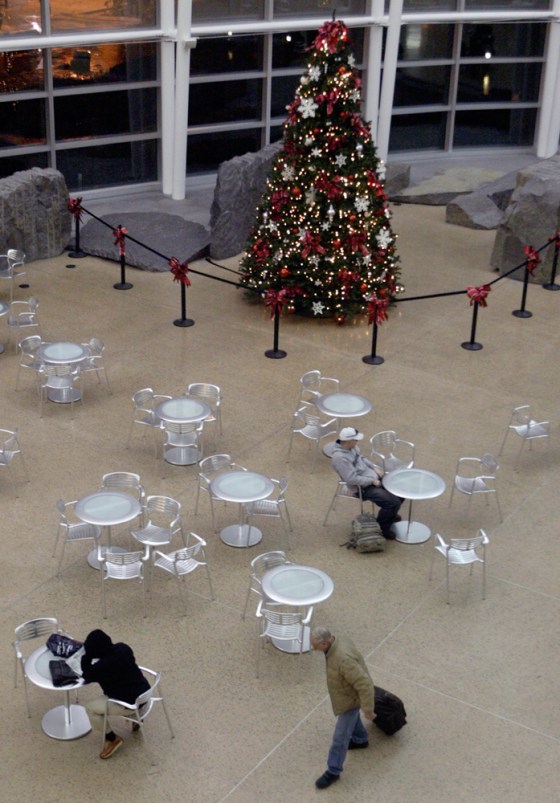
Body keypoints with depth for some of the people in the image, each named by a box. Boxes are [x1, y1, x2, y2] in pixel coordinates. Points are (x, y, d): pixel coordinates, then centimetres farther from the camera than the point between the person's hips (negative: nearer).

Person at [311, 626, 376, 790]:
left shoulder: (343, 659, -44)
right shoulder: (338, 640, -15)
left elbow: (365, 685, -37)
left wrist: (368, 710, -25)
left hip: (351, 698, -8)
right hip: (347, 690, 8)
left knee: (340, 737, 7)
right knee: (350, 717, 34)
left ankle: (333, 771, 25)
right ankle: (360, 740, 61)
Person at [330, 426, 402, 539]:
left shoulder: (351, 446, -1)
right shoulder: (340, 457, -29)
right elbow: (352, 479, -29)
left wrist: (375, 468, 5)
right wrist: (372, 481, -19)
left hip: (373, 477, 10)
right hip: (363, 487, -9)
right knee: (393, 502, -20)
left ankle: (389, 514, 35)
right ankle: (381, 528, 3)